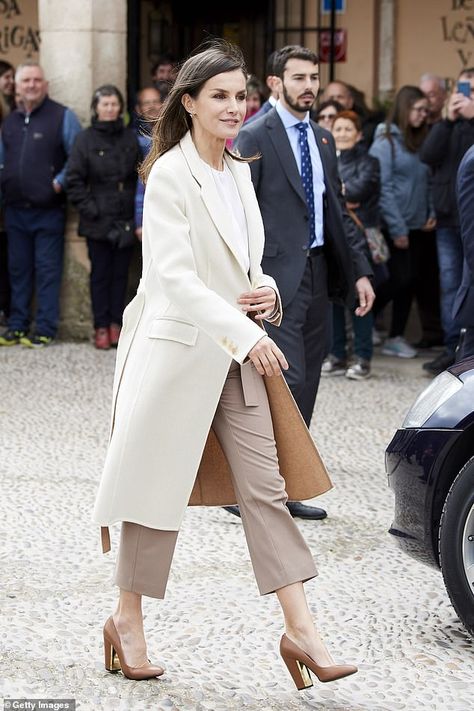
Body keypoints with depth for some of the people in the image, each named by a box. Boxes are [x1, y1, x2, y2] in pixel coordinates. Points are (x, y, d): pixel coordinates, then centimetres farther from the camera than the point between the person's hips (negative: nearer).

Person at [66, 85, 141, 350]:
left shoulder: (130, 137, 6)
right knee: (100, 274, 3)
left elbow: (141, 176, 6)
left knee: (120, 273, 6)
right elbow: (75, 178, -2)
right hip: (98, 219, -2)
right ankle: (101, 327, 6)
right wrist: (87, 207, -9)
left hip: (125, 220, 2)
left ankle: (116, 324, 12)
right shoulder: (86, 139, 0)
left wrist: (139, 212, -2)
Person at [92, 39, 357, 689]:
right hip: (180, 348, -6)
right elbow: (174, 275, -20)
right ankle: (127, 623, 20)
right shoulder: (169, 175, -11)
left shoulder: (240, 172, 12)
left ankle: (301, 630, 0)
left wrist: (267, 291, 0)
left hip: (239, 353, 7)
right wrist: (244, 333, -28)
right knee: (161, 487, 4)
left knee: (265, 489, 1)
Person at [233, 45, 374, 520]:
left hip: (317, 274, 8)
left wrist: (359, 271, 13)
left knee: (304, 390, 9)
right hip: (276, 276, -8)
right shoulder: (255, 137, -7)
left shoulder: (323, 139, 16)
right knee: (286, 382, -13)